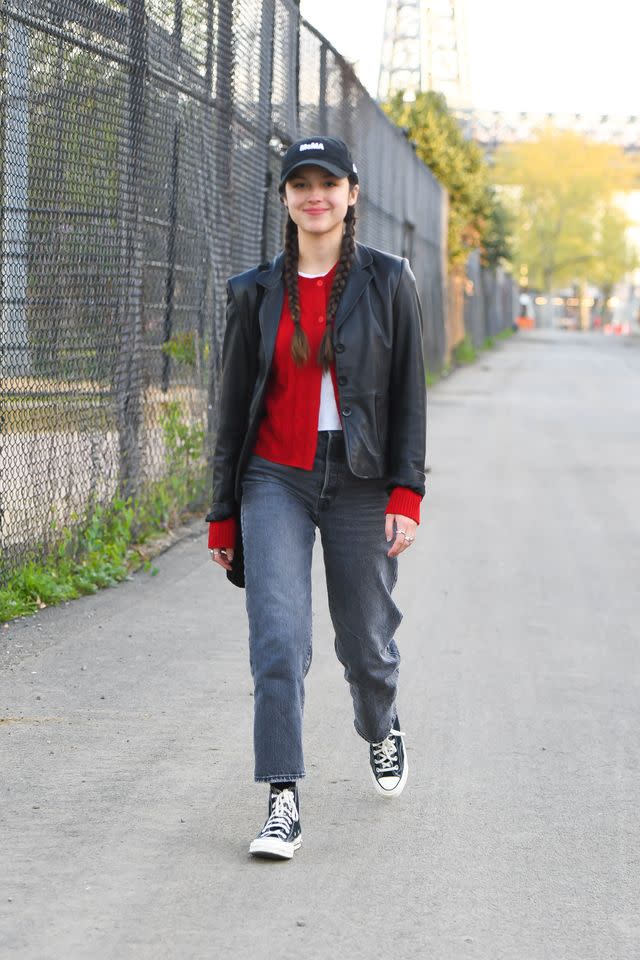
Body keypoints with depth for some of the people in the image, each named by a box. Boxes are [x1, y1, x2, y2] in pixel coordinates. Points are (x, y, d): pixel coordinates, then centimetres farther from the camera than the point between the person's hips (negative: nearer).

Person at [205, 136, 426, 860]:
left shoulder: (387, 282, 2)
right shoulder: (256, 292, 5)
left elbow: (409, 394, 0)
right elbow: (234, 406, 10)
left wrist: (406, 494, -10)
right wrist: (222, 514, 9)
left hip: (360, 483, 0)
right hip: (275, 480, 1)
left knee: (364, 640, 10)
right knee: (278, 641, -14)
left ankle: (382, 731, 43)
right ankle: (283, 802, -13)